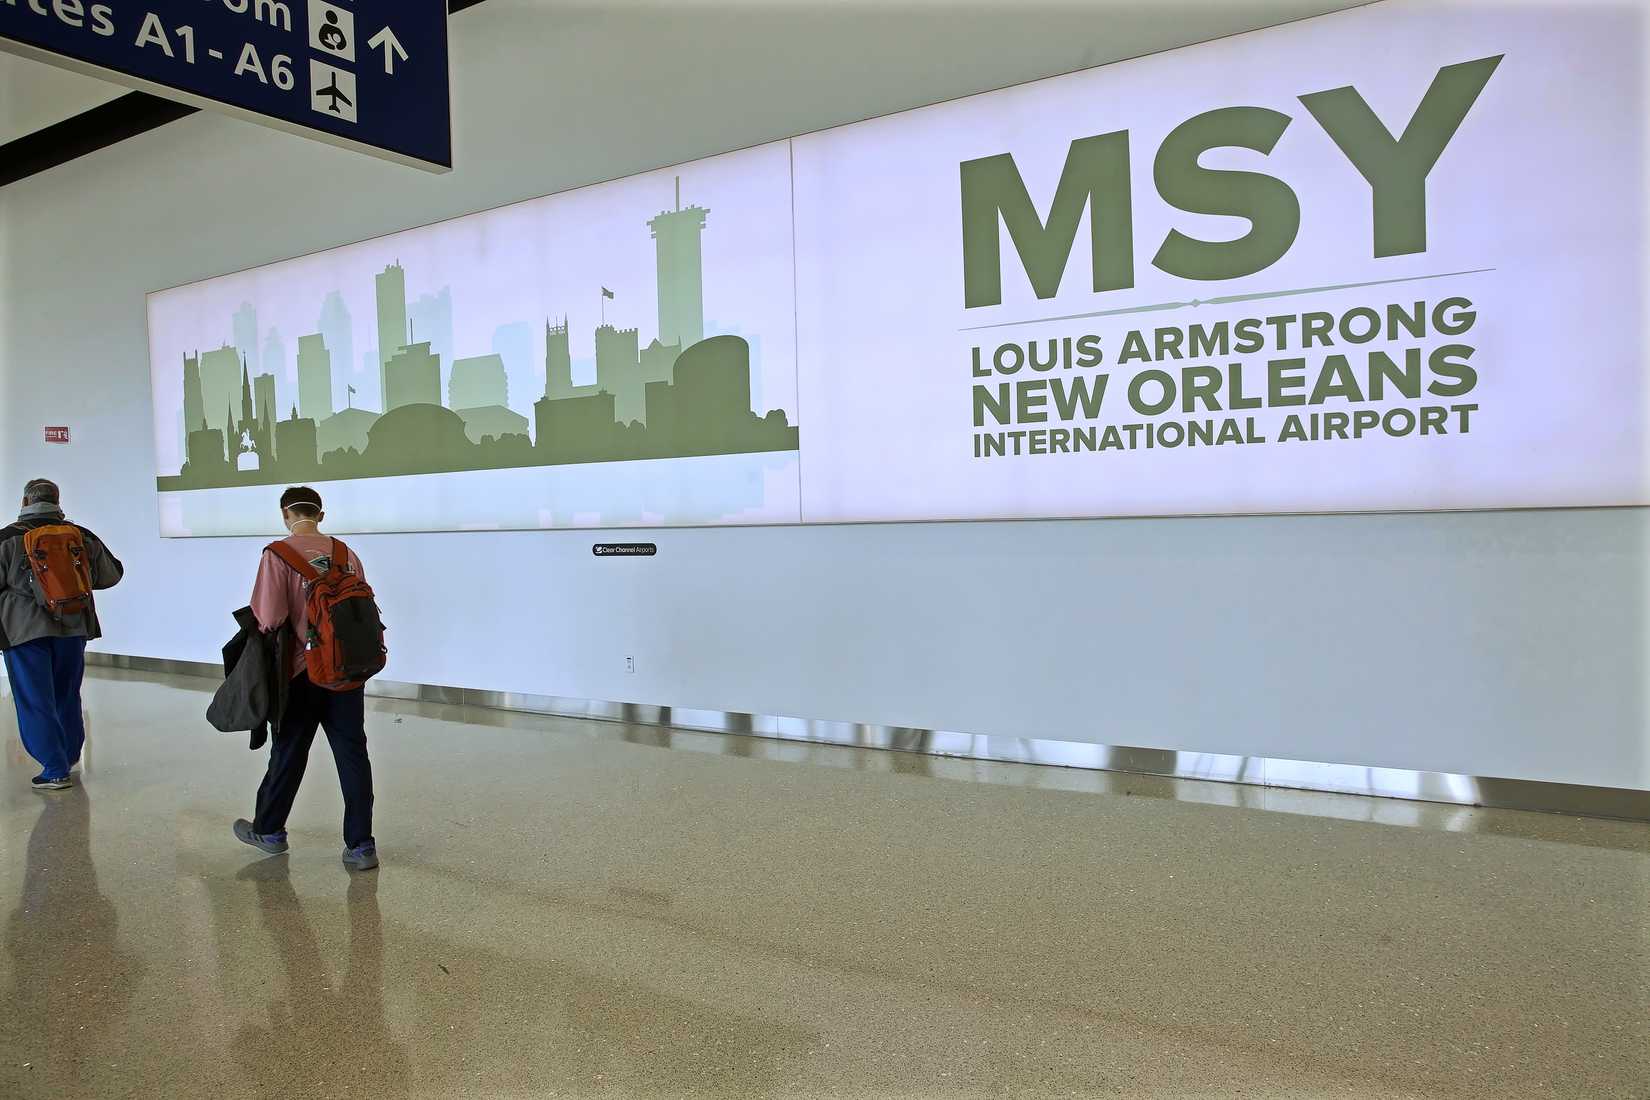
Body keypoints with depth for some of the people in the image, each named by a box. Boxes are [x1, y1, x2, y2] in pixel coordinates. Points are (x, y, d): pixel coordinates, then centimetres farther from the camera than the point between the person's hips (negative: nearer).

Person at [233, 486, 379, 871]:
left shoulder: (278, 554, -10)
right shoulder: (346, 554, 2)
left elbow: (269, 619, -17)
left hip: (302, 670, -2)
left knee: (288, 753, 14)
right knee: (352, 755, 5)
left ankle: (268, 831, 34)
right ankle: (361, 846, 6)